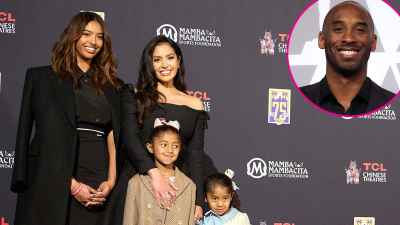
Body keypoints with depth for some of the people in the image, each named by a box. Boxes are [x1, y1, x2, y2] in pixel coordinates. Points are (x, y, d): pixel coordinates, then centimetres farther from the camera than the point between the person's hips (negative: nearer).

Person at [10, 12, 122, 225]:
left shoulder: (110, 86, 14)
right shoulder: (42, 77, 2)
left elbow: (113, 135, 7)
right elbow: (50, 135, -6)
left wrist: (111, 181, -8)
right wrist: (71, 184, -14)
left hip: (98, 184, 3)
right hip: (55, 186, -3)